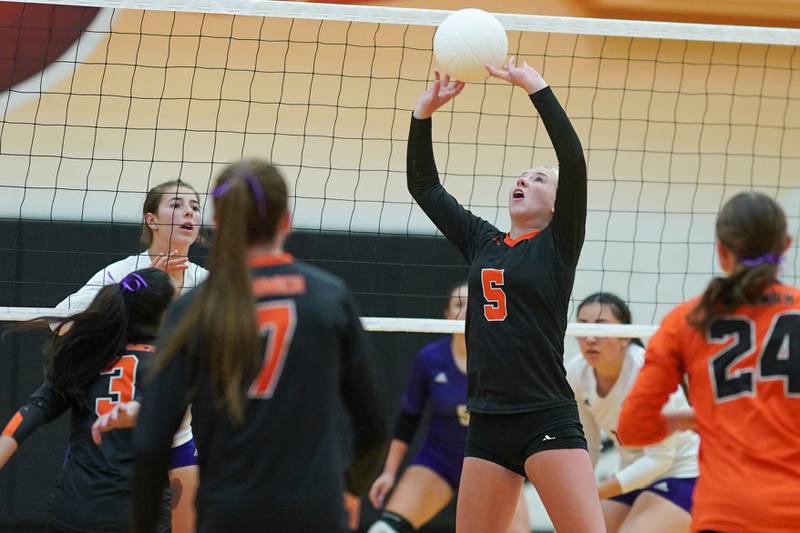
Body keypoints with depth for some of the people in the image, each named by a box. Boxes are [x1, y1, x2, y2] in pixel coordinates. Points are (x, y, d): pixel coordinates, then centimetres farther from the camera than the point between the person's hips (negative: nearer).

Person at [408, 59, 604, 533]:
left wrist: (535, 87, -17)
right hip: (488, 425, 6)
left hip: (547, 420, -6)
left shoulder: (559, 244, 1)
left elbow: (574, 161, -13)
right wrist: (424, 112, 5)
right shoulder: (482, 242, 16)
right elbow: (424, 185, 17)